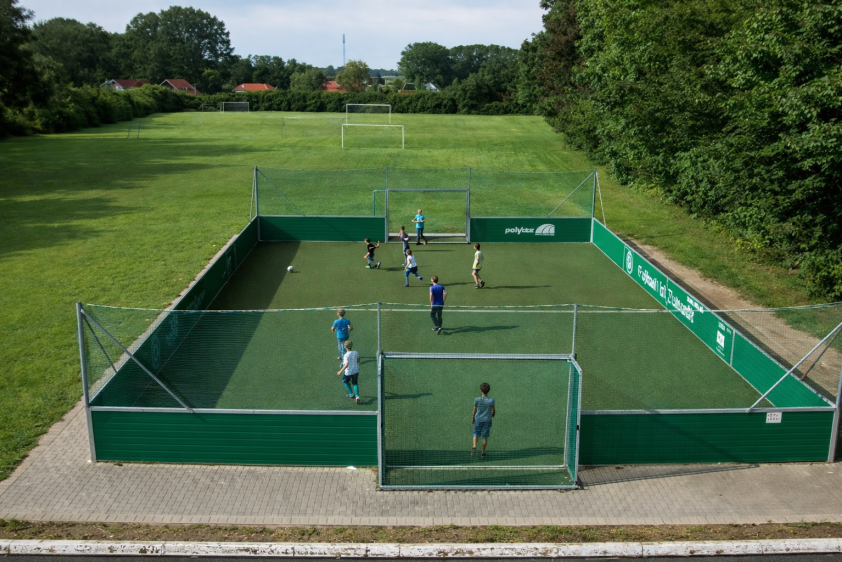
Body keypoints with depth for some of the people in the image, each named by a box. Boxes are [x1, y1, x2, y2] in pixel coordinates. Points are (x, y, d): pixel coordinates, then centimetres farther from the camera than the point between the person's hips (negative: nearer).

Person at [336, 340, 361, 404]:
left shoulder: (346, 355, -24)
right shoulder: (355, 353, -7)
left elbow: (346, 364, -32)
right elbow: (358, 360, 8)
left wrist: (340, 371, -25)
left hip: (348, 372, -5)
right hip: (356, 371, 5)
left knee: (345, 382, 24)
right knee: (355, 383, 20)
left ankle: (351, 394, 23)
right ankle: (357, 396, 3)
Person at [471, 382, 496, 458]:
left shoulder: (477, 400, -15)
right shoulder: (491, 401, -14)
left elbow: (474, 411, -6)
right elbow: (494, 411, -2)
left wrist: (472, 419, 9)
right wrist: (492, 415, 20)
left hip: (478, 420, 0)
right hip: (487, 421, 0)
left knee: (476, 434, 17)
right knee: (485, 437, 11)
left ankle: (474, 447, -5)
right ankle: (483, 453, 16)